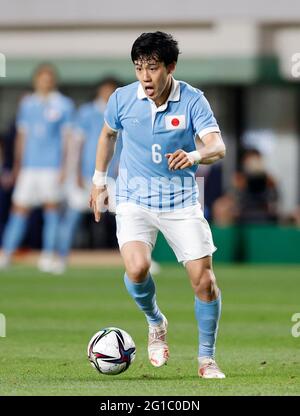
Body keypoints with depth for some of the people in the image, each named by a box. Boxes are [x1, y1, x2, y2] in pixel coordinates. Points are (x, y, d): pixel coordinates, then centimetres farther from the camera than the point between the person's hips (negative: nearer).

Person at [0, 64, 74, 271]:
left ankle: (48, 256, 1)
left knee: (52, 206, -3)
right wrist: (17, 165, 15)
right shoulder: (27, 104, 12)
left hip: (52, 166, -3)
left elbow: (67, 137, 0)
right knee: (19, 208, 0)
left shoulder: (63, 104, 1)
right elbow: (22, 135, 16)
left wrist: (65, 167, -7)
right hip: (29, 166, 3)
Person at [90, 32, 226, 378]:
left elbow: (217, 146, -21)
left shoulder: (192, 100, -11)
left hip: (182, 201, 0)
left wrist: (195, 155, -43)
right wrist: (99, 182, 20)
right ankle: (155, 323, 8)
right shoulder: (122, 99, -5)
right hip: (134, 200, 0)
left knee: (203, 279, -6)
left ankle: (206, 359, 14)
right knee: (137, 268, -24)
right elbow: (108, 134, 16)